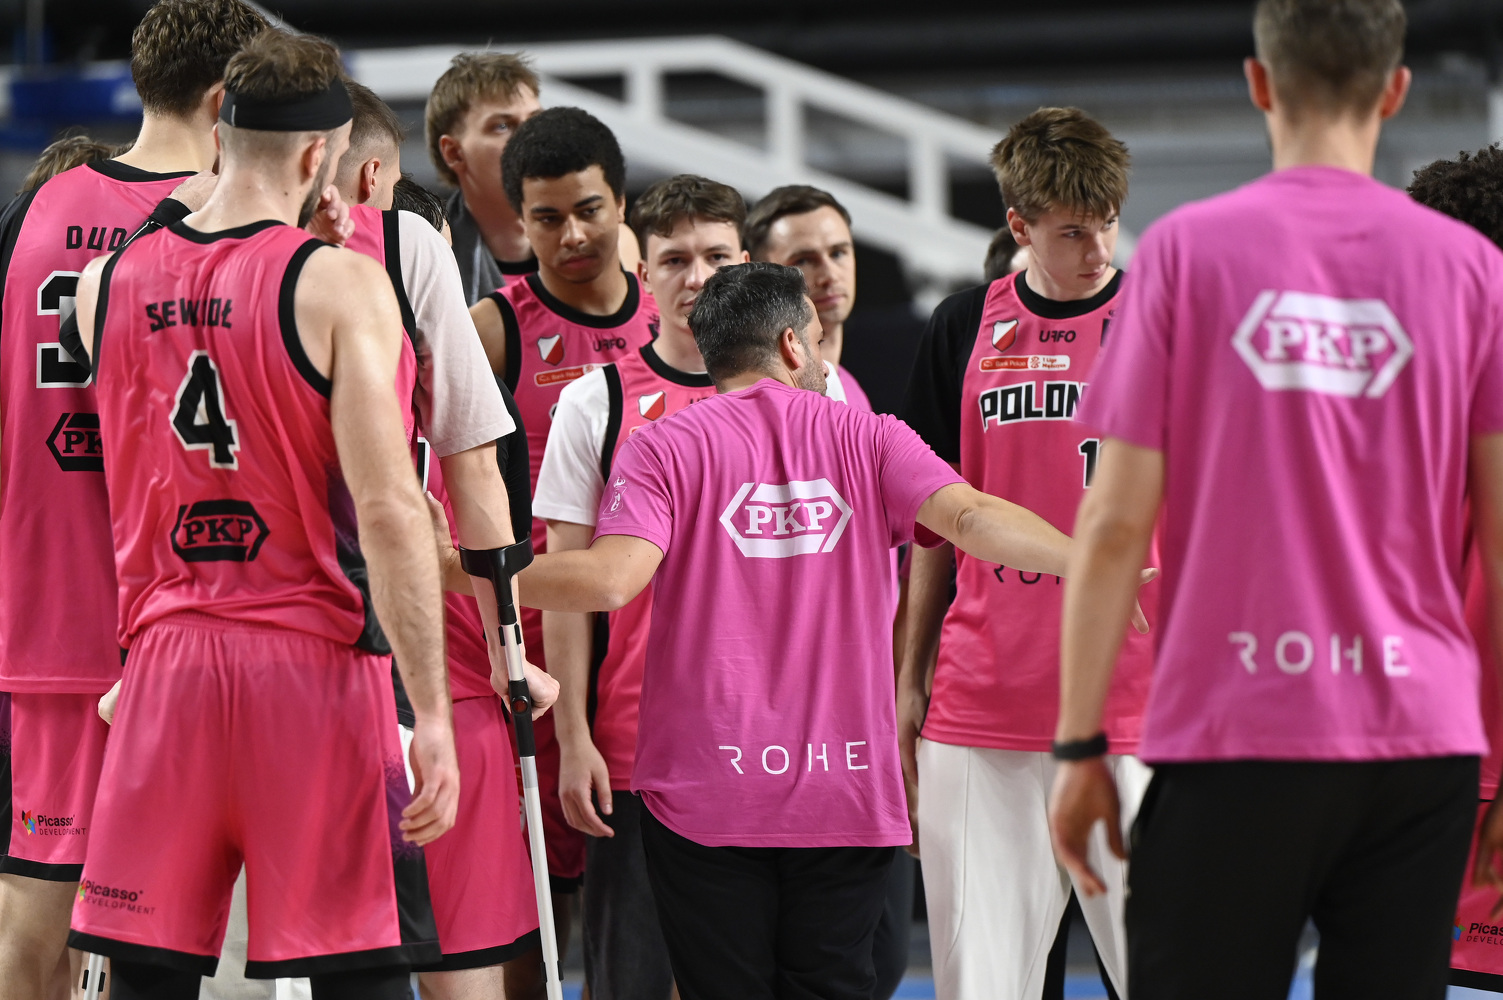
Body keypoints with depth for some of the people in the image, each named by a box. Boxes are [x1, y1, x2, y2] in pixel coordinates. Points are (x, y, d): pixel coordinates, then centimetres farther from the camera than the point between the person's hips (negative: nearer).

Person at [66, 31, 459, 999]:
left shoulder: (106, 283, 7)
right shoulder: (342, 283, -9)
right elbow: (387, 511, -15)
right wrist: (433, 714, -13)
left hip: (165, 663, 4)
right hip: (314, 663, -4)